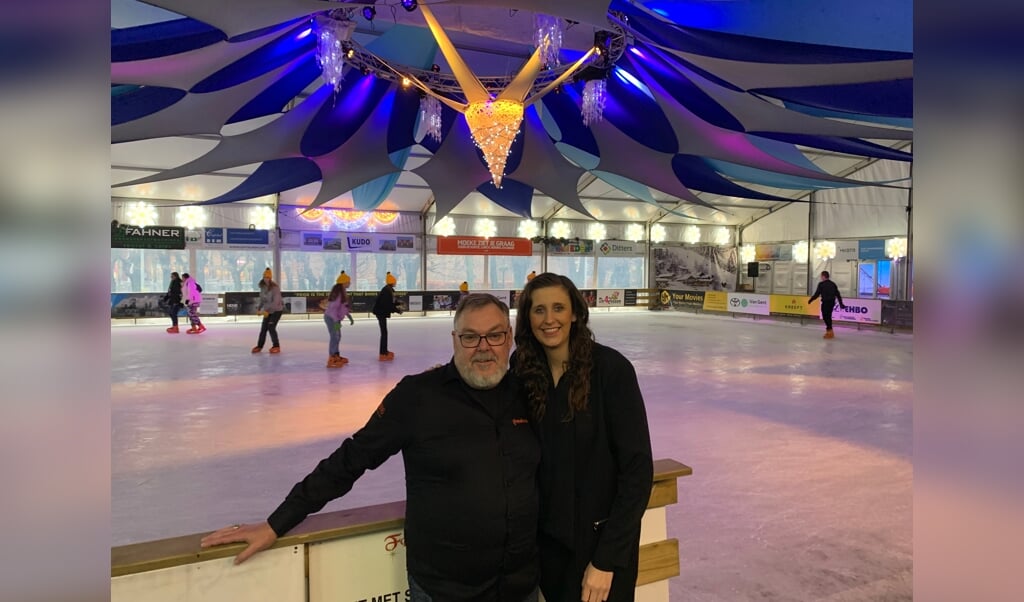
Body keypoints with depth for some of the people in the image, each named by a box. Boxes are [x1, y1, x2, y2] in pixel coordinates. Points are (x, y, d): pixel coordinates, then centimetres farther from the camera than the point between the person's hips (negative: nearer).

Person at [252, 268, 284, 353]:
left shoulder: (275, 287, -24)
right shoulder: (263, 287, -2)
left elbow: (276, 302, -29)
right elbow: (262, 299, 9)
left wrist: (266, 310, -31)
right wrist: (259, 308, -2)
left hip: (277, 309, -7)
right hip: (268, 310, 7)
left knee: (271, 327, -13)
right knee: (263, 327, 7)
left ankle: (276, 346, 0)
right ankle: (259, 346, 20)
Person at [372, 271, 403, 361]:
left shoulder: (389, 289, 8)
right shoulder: (387, 290, -22)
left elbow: (390, 302, 15)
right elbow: (387, 304, -26)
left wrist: (398, 304, 5)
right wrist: (397, 310, -20)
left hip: (382, 312, 10)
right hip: (381, 312, -10)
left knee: (384, 332, 18)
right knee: (384, 332, -8)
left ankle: (385, 351, 29)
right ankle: (383, 354, -6)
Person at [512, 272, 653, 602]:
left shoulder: (611, 368, -19)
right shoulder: (523, 370, -7)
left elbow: (638, 468, -17)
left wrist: (607, 558, -16)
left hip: (601, 535, -4)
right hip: (545, 536, 4)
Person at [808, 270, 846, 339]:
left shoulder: (821, 284, -11)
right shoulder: (833, 284, 10)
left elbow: (817, 294, -11)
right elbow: (838, 294, 12)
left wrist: (810, 300, 1)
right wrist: (841, 303, 18)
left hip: (825, 302, -7)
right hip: (832, 302, 7)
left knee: (825, 317, 0)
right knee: (828, 317, 17)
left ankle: (830, 332, -3)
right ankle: (829, 331, 25)